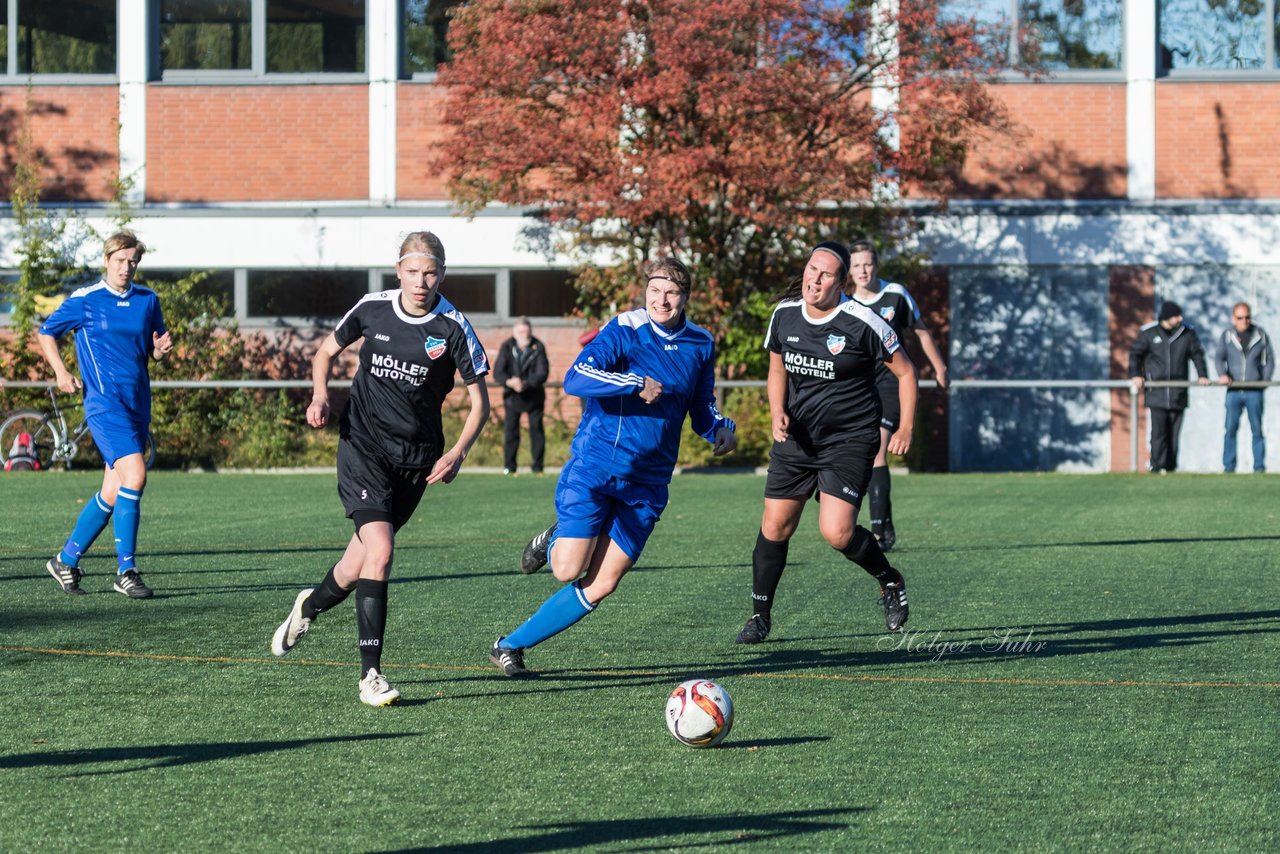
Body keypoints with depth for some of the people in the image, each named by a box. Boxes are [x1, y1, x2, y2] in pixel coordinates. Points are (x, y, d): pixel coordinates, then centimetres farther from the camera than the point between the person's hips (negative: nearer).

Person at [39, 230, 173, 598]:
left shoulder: (148, 300, 10)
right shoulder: (84, 301, -3)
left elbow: (155, 350, 18)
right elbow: (46, 333, 8)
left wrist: (162, 349, -5)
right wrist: (60, 371, -2)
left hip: (138, 403, 6)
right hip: (105, 402, -6)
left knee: (114, 491, 8)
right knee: (135, 474, -20)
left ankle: (66, 561, 23)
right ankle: (126, 571, -15)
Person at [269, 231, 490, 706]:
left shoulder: (452, 328, -8)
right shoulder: (372, 310, -4)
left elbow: (479, 401, -2)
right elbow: (327, 351, 14)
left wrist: (457, 454, -15)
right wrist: (320, 395, -5)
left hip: (416, 458, 1)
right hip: (363, 445, -1)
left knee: (361, 562, 8)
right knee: (380, 550, -19)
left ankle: (311, 606, 44)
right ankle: (370, 674, -14)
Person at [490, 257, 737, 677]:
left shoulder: (701, 344, 8)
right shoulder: (624, 331, -9)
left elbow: (702, 407, 21)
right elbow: (575, 379, -22)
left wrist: (721, 429, 0)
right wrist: (638, 383, -27)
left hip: (647, 482, 5)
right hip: (595, 466, -5)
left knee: (600, 585, -2)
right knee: (568, 570, -13)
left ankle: (511, 646, 10)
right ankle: (557, 539, 24)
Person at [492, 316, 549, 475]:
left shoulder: (538, 347, -10)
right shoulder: (507, 347, -7)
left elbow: (542, 373, -16)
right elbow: (498, 372, -11)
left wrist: (525, 384, -30)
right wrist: (510, 382, -31)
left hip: (533, 395, 0)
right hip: (512, 396, 0)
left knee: (536, 429, 0)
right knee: (510, 430, -2)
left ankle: (538, 466, 10)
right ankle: (509, 466, 7)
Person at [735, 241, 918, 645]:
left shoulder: (862, 323, -16)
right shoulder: (784, 314, -1)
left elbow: (905, 371, -4)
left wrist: (905, 429, -6)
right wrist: (777, 413, -2)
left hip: (850, 440, -5)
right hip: (796, 437, 5)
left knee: (837, 532, -17)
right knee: (775, 526, 2)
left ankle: (890, 581, 13)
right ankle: (760, 615, 20)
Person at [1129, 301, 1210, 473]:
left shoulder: (1188, 333, 6)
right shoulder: (1148, 333, 2)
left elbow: (1197, 354, 11)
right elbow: (1135, 353, 9)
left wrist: (1202, 375, -1)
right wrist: (1135, 375, -1)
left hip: (1178, 392, 2)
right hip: (1157, 392, -2)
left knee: (1174, 432, 4)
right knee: (1159, 431, -10)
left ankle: (1170, 466, 10)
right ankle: (1158, 466, -6)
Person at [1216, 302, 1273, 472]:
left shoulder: (1261, 336, 6)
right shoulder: (1226, 336, 6)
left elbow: (1269, 360, 10)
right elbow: (1221, 358, -2)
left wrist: (1265, 380, -4)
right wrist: (1223, 374, -21)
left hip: (1254, 392, 0)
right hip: (1233, 391, 0)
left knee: (1257, 430, 1)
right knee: (1230, 429, -3)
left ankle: (1259, 467, 5)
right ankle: (1228, 467, 2)